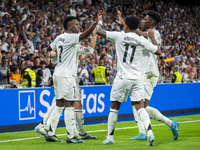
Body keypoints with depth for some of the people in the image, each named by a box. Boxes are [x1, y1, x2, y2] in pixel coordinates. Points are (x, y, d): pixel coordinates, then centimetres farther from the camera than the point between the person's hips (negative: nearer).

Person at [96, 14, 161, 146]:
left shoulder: (119, 36, -4)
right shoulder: (142, 40, 3)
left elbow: (99, 31, 2)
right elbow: (158, 51, 11)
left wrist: (99, 23, 24)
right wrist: (152, 37, 24)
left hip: (122, 78, -2)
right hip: (137, 78, 2)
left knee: (114, 107, 10)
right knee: (140, 107, 3)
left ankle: (110, 138, 16)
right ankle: (150, 132, -17)